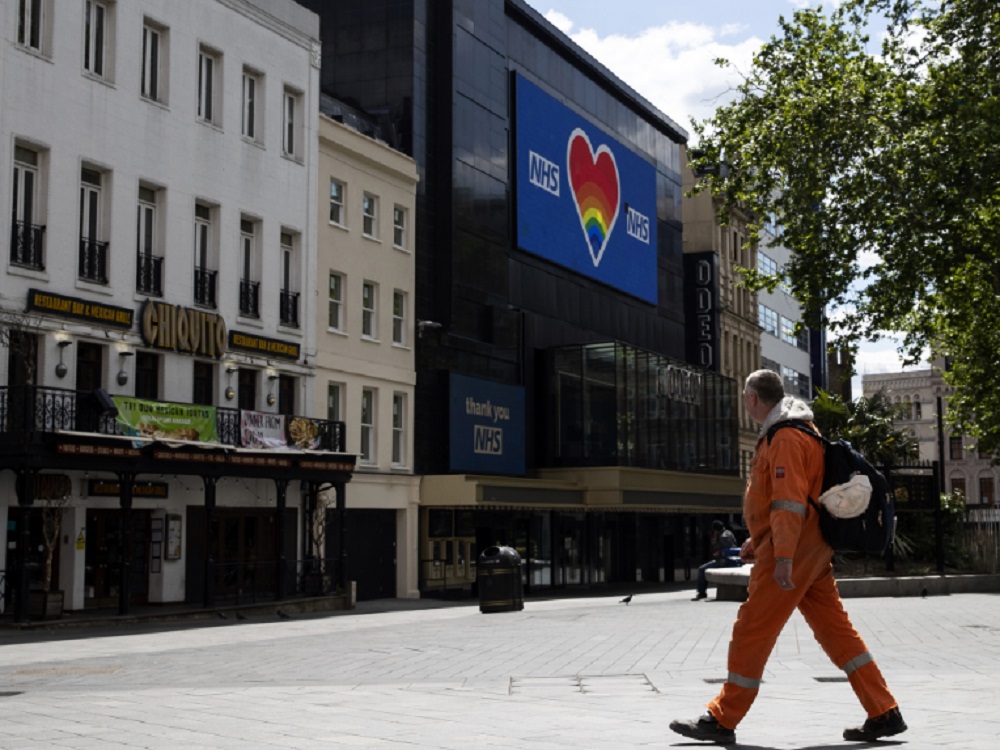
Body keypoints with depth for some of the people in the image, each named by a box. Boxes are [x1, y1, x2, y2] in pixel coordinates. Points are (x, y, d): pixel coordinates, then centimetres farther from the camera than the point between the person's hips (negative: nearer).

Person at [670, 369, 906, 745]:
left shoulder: (786, 437, -15)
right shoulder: (795, 431, 19)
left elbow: (789, 501, -23)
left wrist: (783, 556, -26)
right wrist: (760, 539, 26)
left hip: (791, 553, -10)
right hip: (812, 551, 11)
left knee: (751, 632, -3)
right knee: (837, 631, 10)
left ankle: (722, 720, 4)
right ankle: (884, 714, 11)